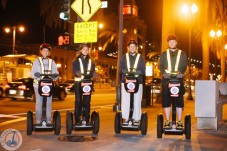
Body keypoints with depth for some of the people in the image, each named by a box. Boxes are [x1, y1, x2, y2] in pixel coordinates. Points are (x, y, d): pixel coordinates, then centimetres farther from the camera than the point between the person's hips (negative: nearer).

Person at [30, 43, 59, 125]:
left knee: (49, 103, 0)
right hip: (38, 84, -1)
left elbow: (56, 73, 8)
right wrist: (39, 77, -20)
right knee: (39, 103, -3)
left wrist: (53, 78, -15)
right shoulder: (36, 61, 9)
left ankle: (49, 120, 4)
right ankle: (38, 120, 1)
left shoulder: (52, 62, 14)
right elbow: (32, 73, 1)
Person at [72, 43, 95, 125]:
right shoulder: (76, 61, 8)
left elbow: (92, 72, 3)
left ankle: (87, 120, 5)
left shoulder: (91, 61, 16)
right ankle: (77, 120, -2)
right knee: (78, 101, -5)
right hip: (78, 82, -2)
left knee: (87, 101, 1)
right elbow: (75, 72, -6)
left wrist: (87, 76, -19)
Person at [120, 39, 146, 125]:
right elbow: (121, 69, 4)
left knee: (137, 101, -4)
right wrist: (127, 71, -15)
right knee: (125, 101, -3)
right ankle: (126, 118, 4)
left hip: (138, 82, 0)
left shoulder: (140, 57, 12)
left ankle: (136, 119, 2)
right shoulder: (124, 57, 13)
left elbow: (143, 70, 4)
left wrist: (136, 71, -14)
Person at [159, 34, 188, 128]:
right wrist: (164, 73, -13)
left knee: (179, 100, -1)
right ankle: (167, 121, 8)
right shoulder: (164, 54, 15)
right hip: (166, 79, 1)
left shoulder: (182, 54, 13)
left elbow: (184, 65, 4)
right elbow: (161, 65, 7)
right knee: (166, 100, 0)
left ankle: (179, 121, 5)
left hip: (178, 79, -1)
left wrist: (181, 73, -15)